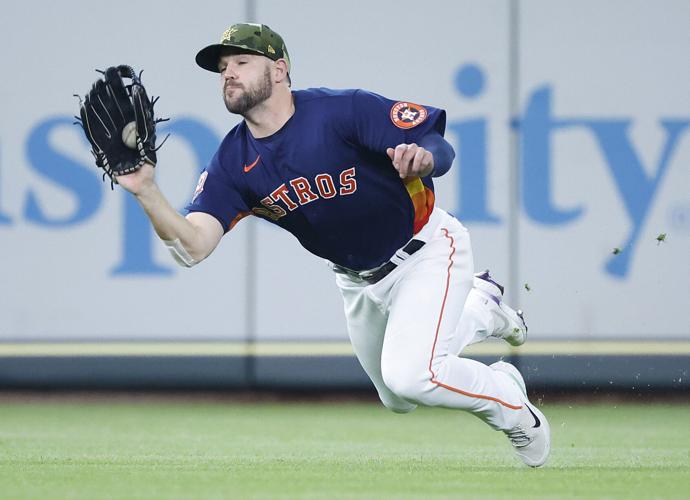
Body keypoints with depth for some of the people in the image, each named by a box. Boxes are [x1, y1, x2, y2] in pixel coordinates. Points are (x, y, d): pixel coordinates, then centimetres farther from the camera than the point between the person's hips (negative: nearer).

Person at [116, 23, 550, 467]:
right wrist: (146, 192, -41)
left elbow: (441, 148, -28)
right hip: (357, 278, 7)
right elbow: (192, 248, -25)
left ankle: (514, 410, 3)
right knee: (399, 400, 20)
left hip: (425, 250, -7)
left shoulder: (343, 110, -27)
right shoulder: (233, 163, -14)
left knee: (409, 377, -26)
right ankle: (483, 309, 44)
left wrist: (423, 158, -53)